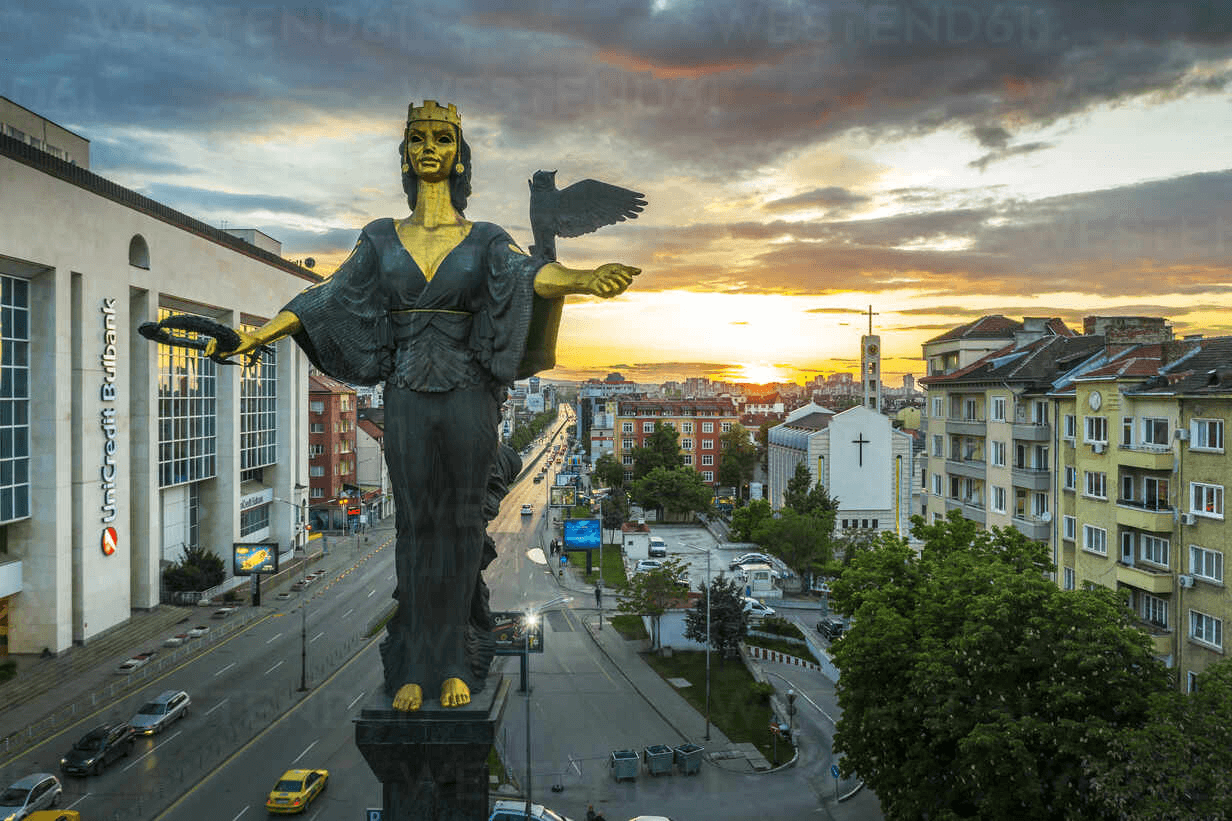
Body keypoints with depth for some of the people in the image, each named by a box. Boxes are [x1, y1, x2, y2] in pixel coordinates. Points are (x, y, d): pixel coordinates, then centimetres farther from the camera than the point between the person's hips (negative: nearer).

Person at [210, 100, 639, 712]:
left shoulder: (484, 240, 4)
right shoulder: (382, 239, 10)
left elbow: (528, 273, -15)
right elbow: (328, 297, 6)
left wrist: (582, 280, -37)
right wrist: (256, 336, -3)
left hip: (467, 398, -1)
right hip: (408, 401, 1)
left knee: (460, 525, 4)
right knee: (416, 526, 6)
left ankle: (456, 665, 16)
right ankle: (414, 666, 16)